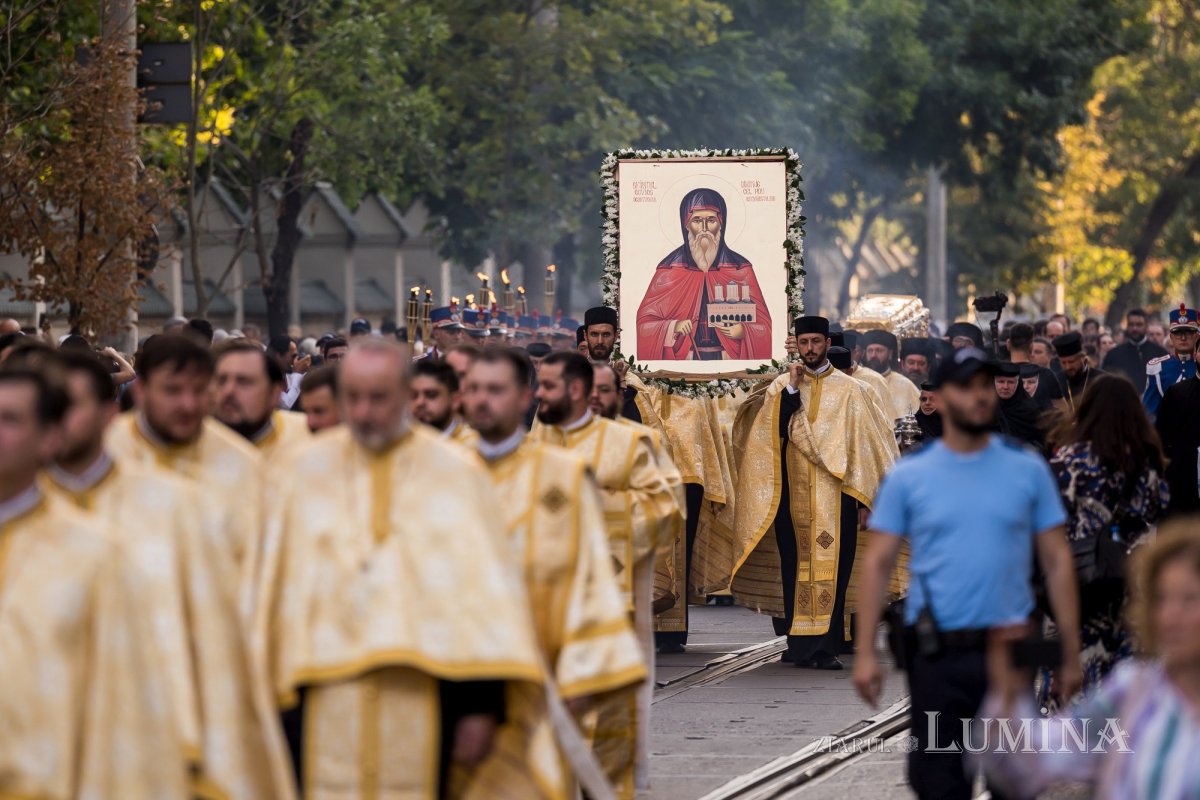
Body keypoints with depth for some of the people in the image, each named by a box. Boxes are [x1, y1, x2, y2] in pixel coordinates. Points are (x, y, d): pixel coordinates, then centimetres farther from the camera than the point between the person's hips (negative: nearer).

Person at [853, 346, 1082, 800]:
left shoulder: (1028, 469, 3)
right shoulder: (908, 475, 1)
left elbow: (1056, 561, 5)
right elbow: (878, 563, 2)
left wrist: (1071, 654, 1)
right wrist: (865, 652, -6)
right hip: (936, 655, -1)